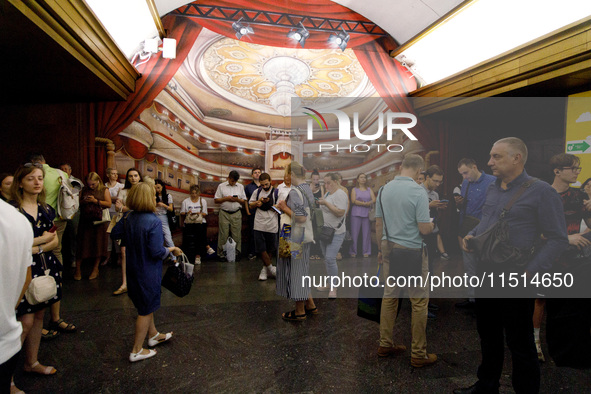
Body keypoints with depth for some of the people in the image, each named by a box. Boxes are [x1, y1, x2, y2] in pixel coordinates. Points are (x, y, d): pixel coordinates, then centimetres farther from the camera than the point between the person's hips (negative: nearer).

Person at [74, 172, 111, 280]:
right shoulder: (83, 190, 11)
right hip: (85, 221, 2)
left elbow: (109, 204, -5)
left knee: (98, 244, 2)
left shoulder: (104, 190, 4)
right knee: (82, 244, 2)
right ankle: (78, 269, 13)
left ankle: (95, 269, 14)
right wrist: (83, 201, -8)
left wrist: (96, 201, -15)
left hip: (99, 221, -2)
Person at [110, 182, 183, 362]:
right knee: (146, 310, 9)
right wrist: (172, 249, -9)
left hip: (133, 270, 8)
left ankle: (153, 335, 43)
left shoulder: (128, 218, -4)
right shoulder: (154, 222, -26)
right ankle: (136, 351, 20)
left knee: (146, 305, 24)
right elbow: (157, 252, -26)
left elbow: (114, 234, 9)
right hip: (148, 273, -8)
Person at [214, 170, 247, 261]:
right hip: (224, 213, -1)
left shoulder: (240, 187, 11)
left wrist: (237, 200, -9)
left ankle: (236, 253, 11)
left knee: (236, 235, 2)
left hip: (236, 214, 2)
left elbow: (244, 201, 11)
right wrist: (226, 198, -11)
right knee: (223, 235, -1)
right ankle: (222, 254, 8)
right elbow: (216, 200, 3)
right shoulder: (221, 186, 6)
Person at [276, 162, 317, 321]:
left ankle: (300, 312, 16)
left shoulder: (295, 192, -19)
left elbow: (301, 218, -24)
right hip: (306, 236, 9)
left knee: (295, 272, 3)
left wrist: (285, 208, -13)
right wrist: (286, 207, 12)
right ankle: (310, 305, 30)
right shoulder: (308, 189, 9)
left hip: (296, 238, -9)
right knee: (302, 271, 20)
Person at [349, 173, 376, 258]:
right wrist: (364, 204, -11)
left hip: (367, 214, 2)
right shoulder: (354, 190, 9)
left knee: (366, 233, 0)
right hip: (356, 213, -2)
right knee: (354, 233, -3)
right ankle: (353, 252, 5)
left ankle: (366, 252, 8)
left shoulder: (369, 189, 16)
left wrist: (369, 203, -16)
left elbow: (374, 200, 4)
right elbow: (353, 201, -5)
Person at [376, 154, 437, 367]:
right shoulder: (418, 191, -15)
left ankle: (385, 344, 25)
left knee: (389, 296, 14)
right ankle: (418, 353, 15)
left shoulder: (384, 189, 3)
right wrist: (432, 224, 7)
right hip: (412, 251, -6)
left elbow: (378, 224, 8)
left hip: (389, 248, 6)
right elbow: (424, 228, -16)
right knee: (419, 301, 6)